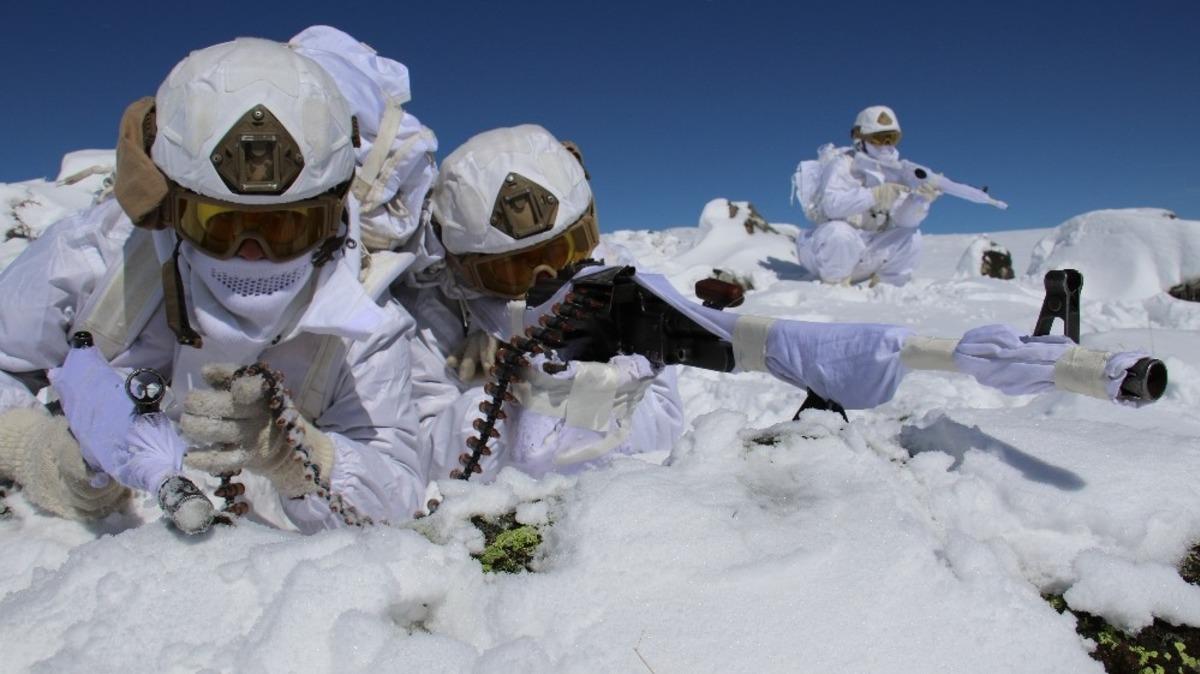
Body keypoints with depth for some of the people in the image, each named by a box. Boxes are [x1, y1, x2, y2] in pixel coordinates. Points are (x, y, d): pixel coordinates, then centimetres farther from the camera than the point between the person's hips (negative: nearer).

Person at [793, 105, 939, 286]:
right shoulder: (842, 164, -10)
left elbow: (903, 218, -7)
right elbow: (831, 205, -30)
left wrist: (920, 199, -29)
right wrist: (875, 194, -39)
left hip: (865, 253, 6)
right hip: (826, 244, -6)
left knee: (911, 237, -7)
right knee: (840, 232, -37)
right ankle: (835, 284, -13)